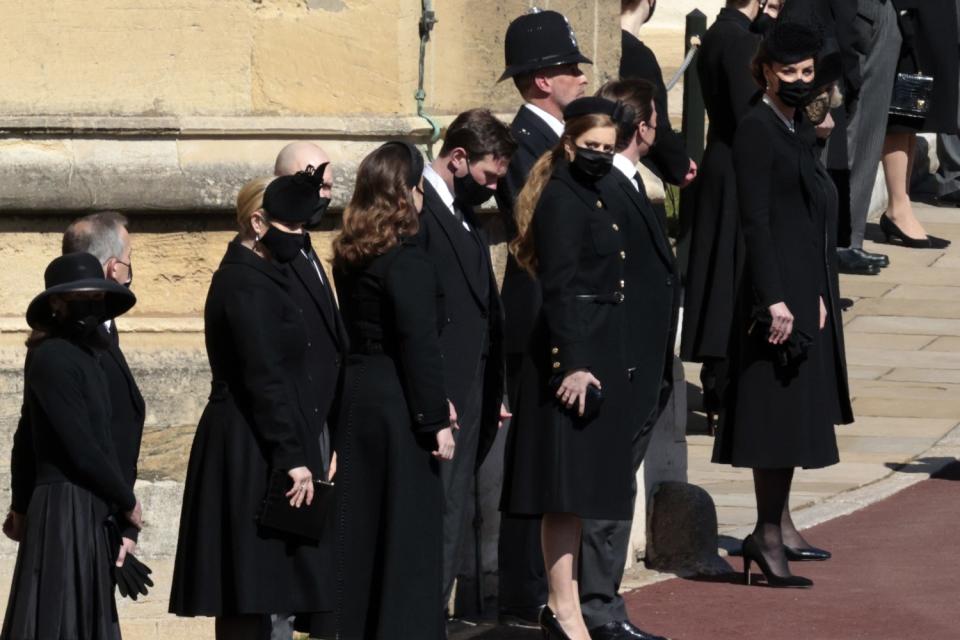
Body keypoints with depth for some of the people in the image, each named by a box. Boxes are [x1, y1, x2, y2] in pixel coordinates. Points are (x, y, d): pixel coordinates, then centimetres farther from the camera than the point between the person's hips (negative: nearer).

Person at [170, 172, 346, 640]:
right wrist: (292, 457, -22)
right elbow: (264, 378, -20)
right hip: (251, 452, -10)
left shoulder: (273, 274, 15)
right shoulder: (245, 285, -15)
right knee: (250, 592, -7)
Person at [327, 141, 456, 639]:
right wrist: (436, 419, -13)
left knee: (361, 530, 14)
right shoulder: (407, 261, -15)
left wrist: (435, 400, 17)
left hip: (355, 401, 8)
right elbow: (419, 345, -18)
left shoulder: (350, 258, 10)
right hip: (397, 408, -8)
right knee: (407, 533, -2)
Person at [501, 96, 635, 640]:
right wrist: (572, 364, -25)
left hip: (602, 352, 10)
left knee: (579, 490, 12)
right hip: (572, 354, -10)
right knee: (567, 487, -8)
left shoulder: (594, 199, 17)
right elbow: (559, 289, -19)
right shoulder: (560, 200, -13)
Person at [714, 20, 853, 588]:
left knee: (796, 409, 14)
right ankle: (768, 535, -6)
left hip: (809, 289, 9)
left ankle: (782, 526, 21)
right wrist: (774, 300, -23)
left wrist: (820, 293, 13)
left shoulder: (800, 129, 14)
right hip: (779, 288, -9)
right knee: (779, 408, -8)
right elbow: (755, 221, -18)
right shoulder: (756, 130, -13)